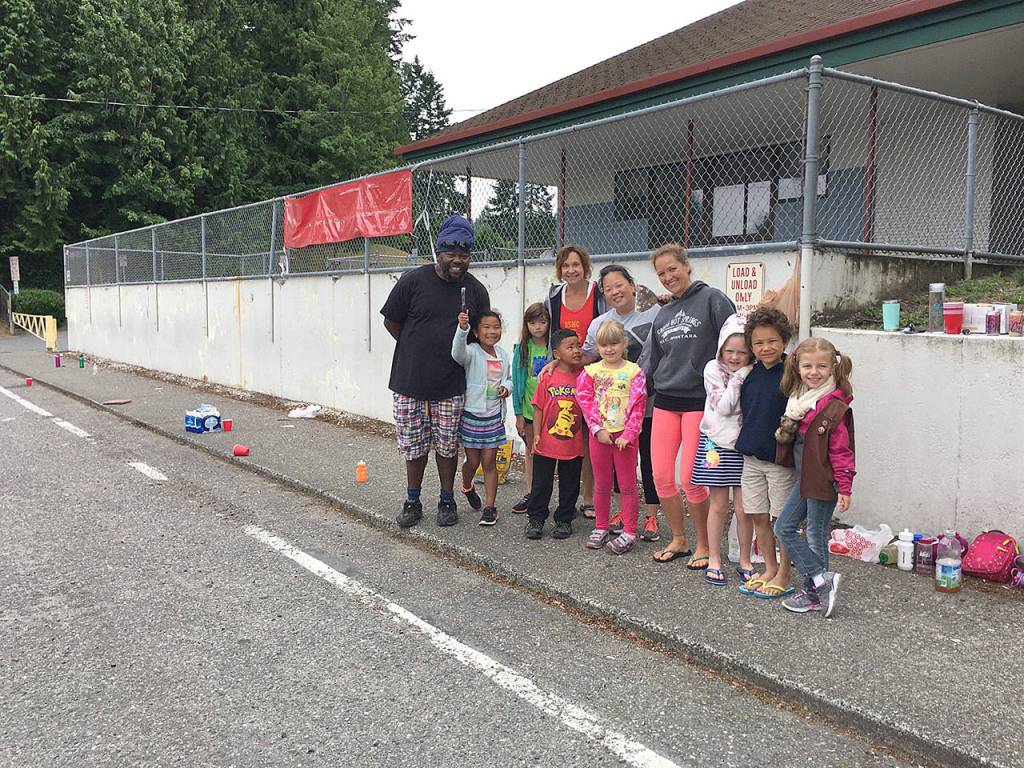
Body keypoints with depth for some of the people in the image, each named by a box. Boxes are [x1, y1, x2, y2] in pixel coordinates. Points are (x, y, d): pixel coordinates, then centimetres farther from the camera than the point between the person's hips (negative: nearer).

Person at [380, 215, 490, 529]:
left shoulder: (476, 290, 1)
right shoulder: (413, 281, -6)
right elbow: (391, 322, 3)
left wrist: (457, 353, 6)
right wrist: (417, 351, 8)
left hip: (451, 387, 1)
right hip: (409, 383, -1)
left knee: (447, 446, 9)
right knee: (413, 445, 8)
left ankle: (447, 501, 25)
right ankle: (412, 501, 24)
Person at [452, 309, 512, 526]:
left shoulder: (502, 355, 5)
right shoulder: (472, 352, -13)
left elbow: (508, 377, 19)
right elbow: (458, 353, -37)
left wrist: (506, 386, -5)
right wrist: (462, 329, -54)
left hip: (494, 416, 3)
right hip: (472, 414, -3)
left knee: (489, 461, 4)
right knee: (473, 461, 9)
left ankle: (490, 506, 10)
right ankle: (467, 487, 42)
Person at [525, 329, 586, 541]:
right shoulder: (548, 377, -7)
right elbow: (538, 407, -3)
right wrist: (536, 435, -6)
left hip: (574, 445, 2)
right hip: (546, 444, -1)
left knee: (569, 486, 12)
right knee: (541, 484, 9)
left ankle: (564, 520, 27)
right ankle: (536, 519, 23)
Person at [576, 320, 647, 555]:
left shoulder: (633, 371, -4)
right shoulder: (591, 371, 3)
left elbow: (638, 405, -7)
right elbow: (585, 401, -3)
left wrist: (628, 434, -15)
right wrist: (598, 429, -12)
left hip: (625, 435, -2)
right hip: (599, 434, 3)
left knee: (628, 484, 4)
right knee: (601, 484, 13)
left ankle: (629, 532, 11)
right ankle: (600, 528, 24)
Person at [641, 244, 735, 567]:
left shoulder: (713, 299, -4)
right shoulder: (663, 314, 15)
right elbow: (650, 359, 19)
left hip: (700, 401, -6)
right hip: (665, 400, 6)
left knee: (690, 479, -6)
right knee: (661, 476, 3)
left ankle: (704, 546, 15)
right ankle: (678, 540, 23)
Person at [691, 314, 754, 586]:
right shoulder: (713, 369, -6)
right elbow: (724, 407, -15)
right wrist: (739, 377, -16)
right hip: (718, 443, -1)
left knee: (744, 508, 3)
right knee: (719, 505, 8)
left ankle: (745, 561, 20)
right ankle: (714, 560, 21)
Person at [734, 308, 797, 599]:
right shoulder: (750, 374, 5)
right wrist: (746, 441, 12)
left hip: (780, 458, -6)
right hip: (752, 457, 6)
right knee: (758, 517, 13)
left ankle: (783, 577, 18)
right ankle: (769, 570, 28)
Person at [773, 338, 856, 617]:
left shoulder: (835, 406, -17)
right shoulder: (798, 398, 7)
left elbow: (841, 449, -17)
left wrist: (844, 487, -16)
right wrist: (785, 430, 1)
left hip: (824, 481, -9)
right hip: (804, 478, 9)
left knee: (816, 535, 1)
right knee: (783, 527, 9)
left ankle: (814, 594, 15)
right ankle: (822, 579, 15)